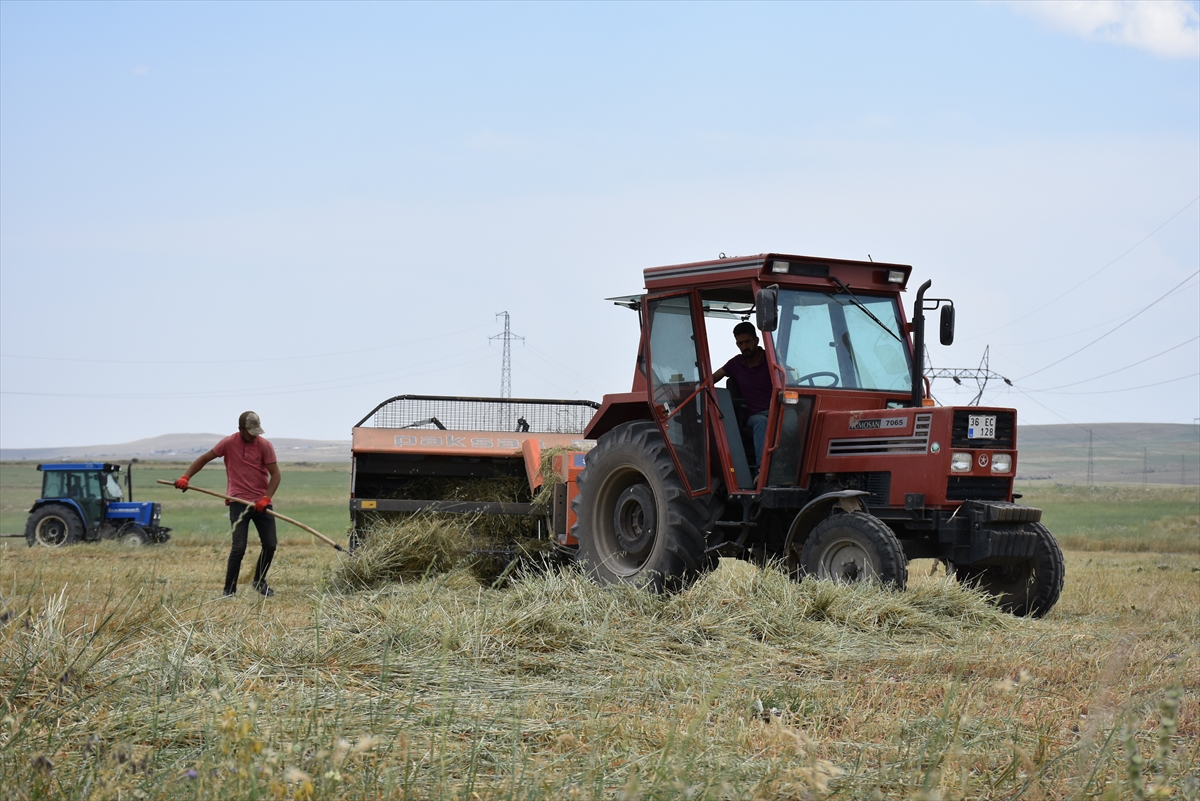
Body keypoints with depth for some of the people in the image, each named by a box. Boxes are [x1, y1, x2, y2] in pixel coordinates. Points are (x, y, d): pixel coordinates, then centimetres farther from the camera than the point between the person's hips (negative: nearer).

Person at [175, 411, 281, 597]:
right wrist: (185, 477, -6)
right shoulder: (229, 443, -4)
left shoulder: (264, 445, -4)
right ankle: (229, 589, -4)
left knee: (270, 545, 2)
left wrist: (266, 498, -17)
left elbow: (275, 474, -5)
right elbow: (204, 459, 4)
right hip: (239, 502, -2)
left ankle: (260, 582, 25)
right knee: (239, 548, -12)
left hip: (261, 503, 2)